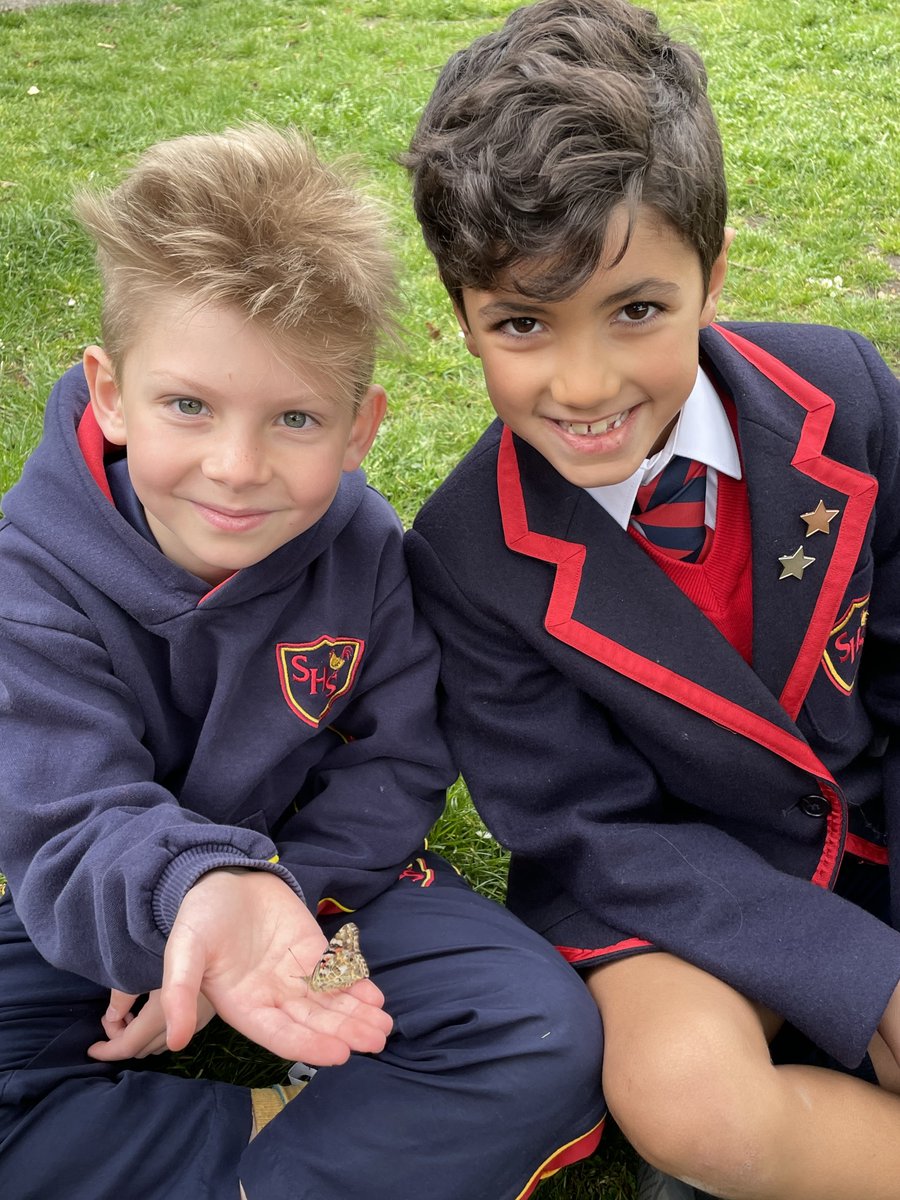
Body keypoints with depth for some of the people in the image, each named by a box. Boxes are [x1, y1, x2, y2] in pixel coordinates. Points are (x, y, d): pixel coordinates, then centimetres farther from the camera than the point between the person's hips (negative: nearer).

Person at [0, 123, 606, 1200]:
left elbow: (392, 771, -7)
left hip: (321, 872, 1)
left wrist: (276, 900, -22)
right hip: (108, 908, 0)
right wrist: (201, 891, -52)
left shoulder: (368, 555, -14)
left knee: (549, 1039, -21)